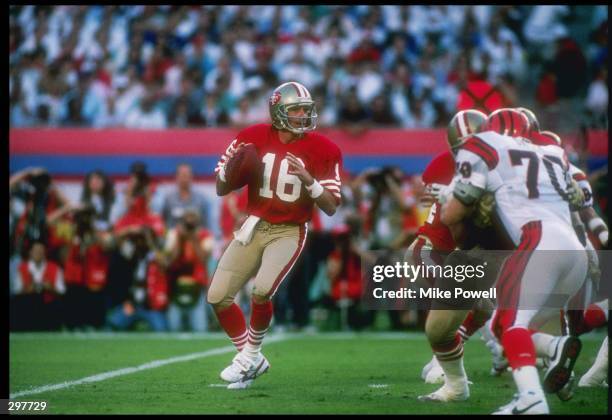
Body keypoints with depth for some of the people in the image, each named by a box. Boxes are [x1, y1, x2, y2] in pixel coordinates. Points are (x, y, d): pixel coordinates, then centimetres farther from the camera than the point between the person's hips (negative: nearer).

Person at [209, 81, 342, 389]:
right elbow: (221, 189, 4)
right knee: (217, 297, -1)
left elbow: (331, 208, -8)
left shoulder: (322, 150, -8)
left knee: (262, 291, -25)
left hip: (288, 232, -3)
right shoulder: (253, 138, -3)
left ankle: (251, 352, 1)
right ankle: (250, 359, 17)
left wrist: (309, 181, -25)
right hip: (254, 226, 4)